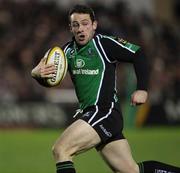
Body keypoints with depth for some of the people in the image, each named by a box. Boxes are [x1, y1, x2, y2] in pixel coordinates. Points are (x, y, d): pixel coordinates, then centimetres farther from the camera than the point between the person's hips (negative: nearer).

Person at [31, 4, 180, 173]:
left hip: (105, 112, -7)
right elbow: (49, 80, 12)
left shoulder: (104, 43, -9)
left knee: (60, 150, -18)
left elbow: (138, 55, -5)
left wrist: (142, 89, -13)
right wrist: (37, 73, -11)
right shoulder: (68, 50, 10)